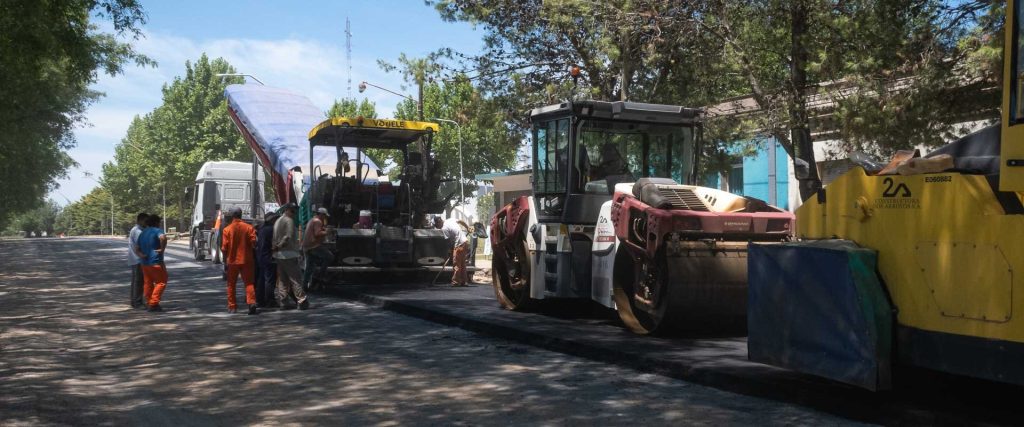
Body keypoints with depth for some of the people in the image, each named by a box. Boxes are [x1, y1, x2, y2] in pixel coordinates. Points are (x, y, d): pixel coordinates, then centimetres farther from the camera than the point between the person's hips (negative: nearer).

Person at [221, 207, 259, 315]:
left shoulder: (227, 229, -7)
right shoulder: (249, 228, -5)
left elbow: (224, 247, -6)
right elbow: (254, 243, -7)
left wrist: (225, 259, 8)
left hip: (232, 260, 0)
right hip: (246, 260, 0)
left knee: (231, 284, 12)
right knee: (249, 283, 4)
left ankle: (232, 306, 14)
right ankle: (251, 303, -14)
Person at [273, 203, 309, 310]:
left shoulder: (278, 221, 18)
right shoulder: (289, 221, -11)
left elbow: (275, 237, 15)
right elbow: (288, 237, -20)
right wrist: (278, 247, -12)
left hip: (279, 255, 8)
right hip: (289, 254, -8)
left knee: (282, 279, 12)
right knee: (294, 279, -7)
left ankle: (282, 302, 11)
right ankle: (302, 301, -6)